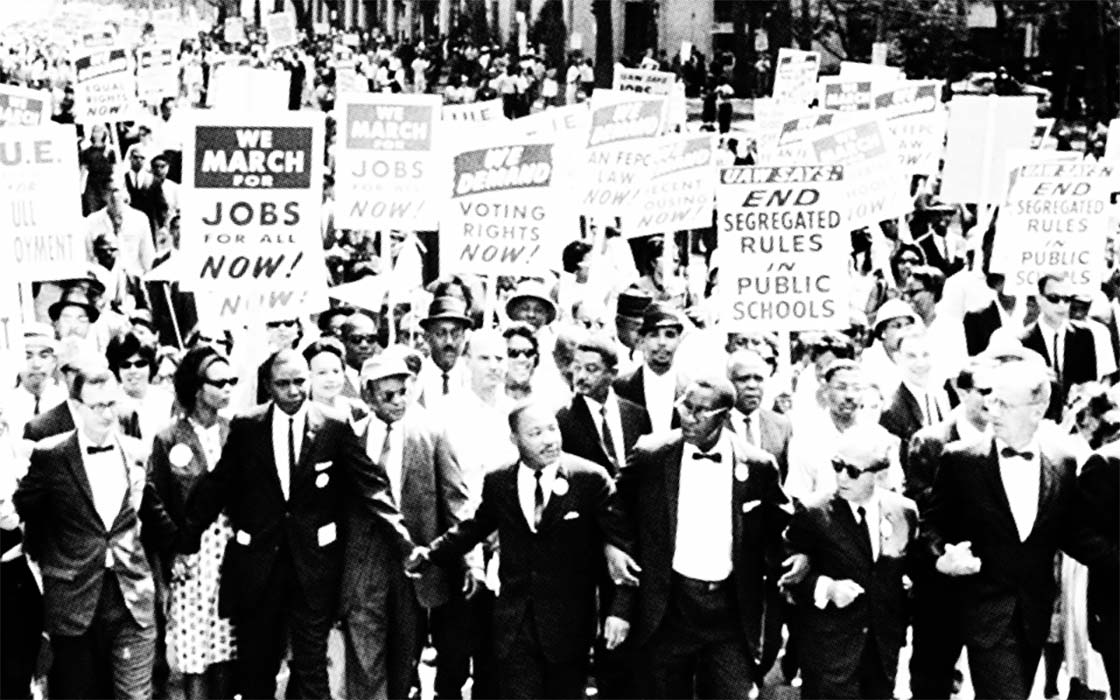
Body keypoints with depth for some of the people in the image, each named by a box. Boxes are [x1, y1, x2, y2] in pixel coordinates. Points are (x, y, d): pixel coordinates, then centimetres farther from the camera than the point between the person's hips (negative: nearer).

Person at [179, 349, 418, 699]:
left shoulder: (335, 427, -3)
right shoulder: (245, 428, 0)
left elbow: (370, 485, -3)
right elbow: (217, 486, 7)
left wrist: (406, 543, -11)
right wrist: (188, 542, 7)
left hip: (313, 564, -1)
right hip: (257, 563, 1)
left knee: (311, 664, 2)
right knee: (256, 664, 9)